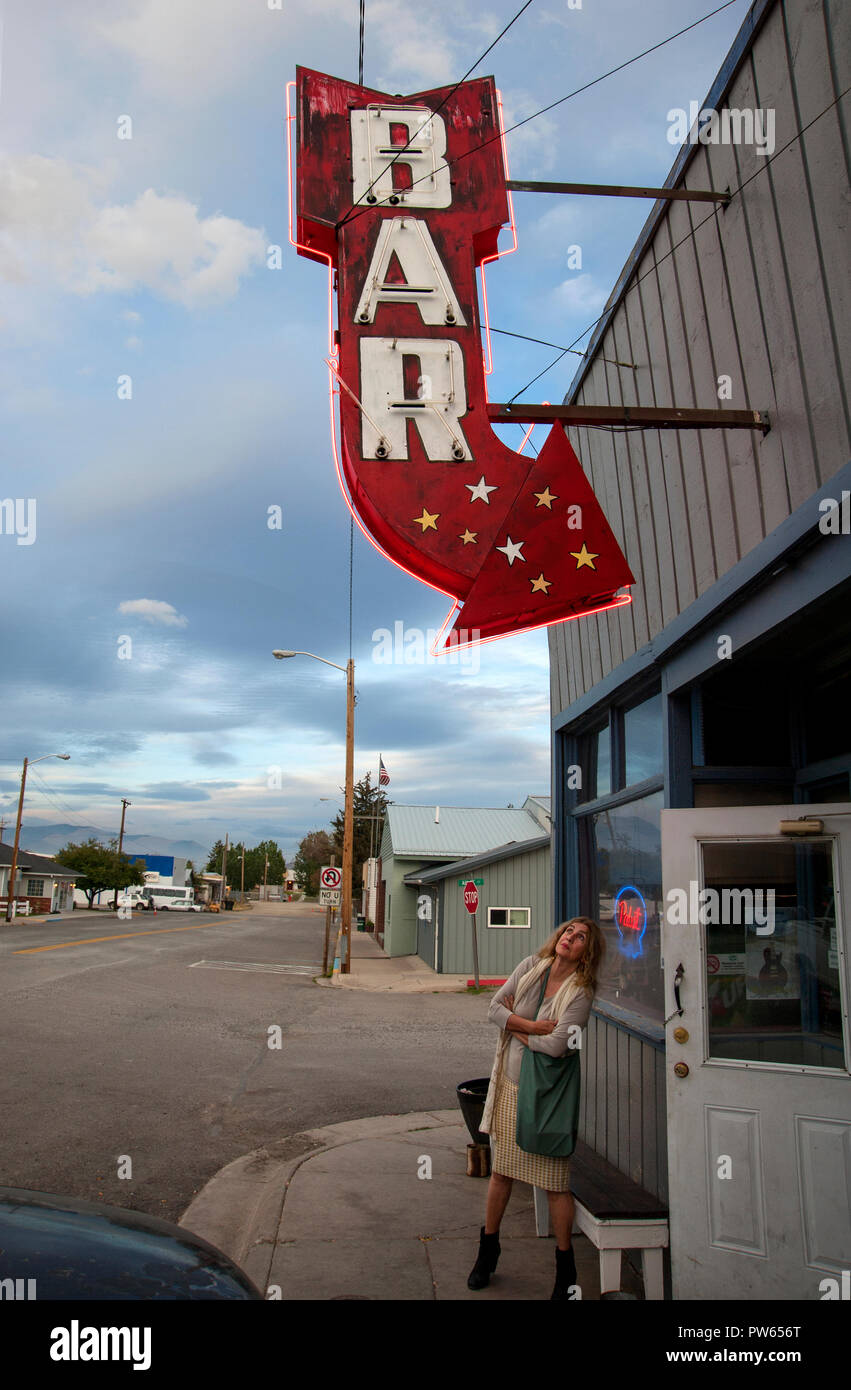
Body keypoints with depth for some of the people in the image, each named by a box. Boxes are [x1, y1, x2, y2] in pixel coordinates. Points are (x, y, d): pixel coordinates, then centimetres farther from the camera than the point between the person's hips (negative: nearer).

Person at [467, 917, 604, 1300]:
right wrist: (532, 1026, -14)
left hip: (548, 1092, -4)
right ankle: (488, 1249, 33)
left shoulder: (580, 993, -14)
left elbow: (557, 1045, -23)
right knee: (501, 1170, 15)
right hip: (510, 1084, 4)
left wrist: (516, 1028, -8)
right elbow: (494, 1009, -2)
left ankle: (565, 1267, 20)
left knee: (555, 1182, 2)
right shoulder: (531, 967, 0)